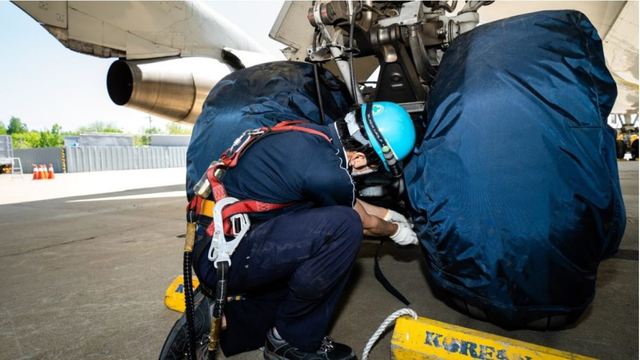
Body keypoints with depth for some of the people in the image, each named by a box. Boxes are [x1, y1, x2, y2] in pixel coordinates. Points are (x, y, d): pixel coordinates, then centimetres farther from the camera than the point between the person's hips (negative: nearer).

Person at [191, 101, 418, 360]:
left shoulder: (315, 136, 2)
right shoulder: (325, 171, -24)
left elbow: (349, 202, 21)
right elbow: (364, 224, -1)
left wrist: (388, 214, 31)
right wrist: (395, 230, 19)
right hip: (225, 255, -9)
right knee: (344, 226, -21)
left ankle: (225, 320, 17)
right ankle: (293, 339, -1)